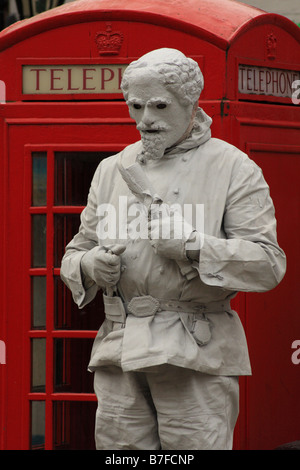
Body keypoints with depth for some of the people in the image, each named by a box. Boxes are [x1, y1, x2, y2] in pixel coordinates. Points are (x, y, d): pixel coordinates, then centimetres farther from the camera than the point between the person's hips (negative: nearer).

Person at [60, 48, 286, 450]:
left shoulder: (233, 168, 2)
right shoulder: (111, 170, 16)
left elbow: (268, 264, -7)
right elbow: (76, 253, 21)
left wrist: (192, 246, -18)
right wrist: (89, 266, -4)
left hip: (196, 356, -4)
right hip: (119, 355, 4)